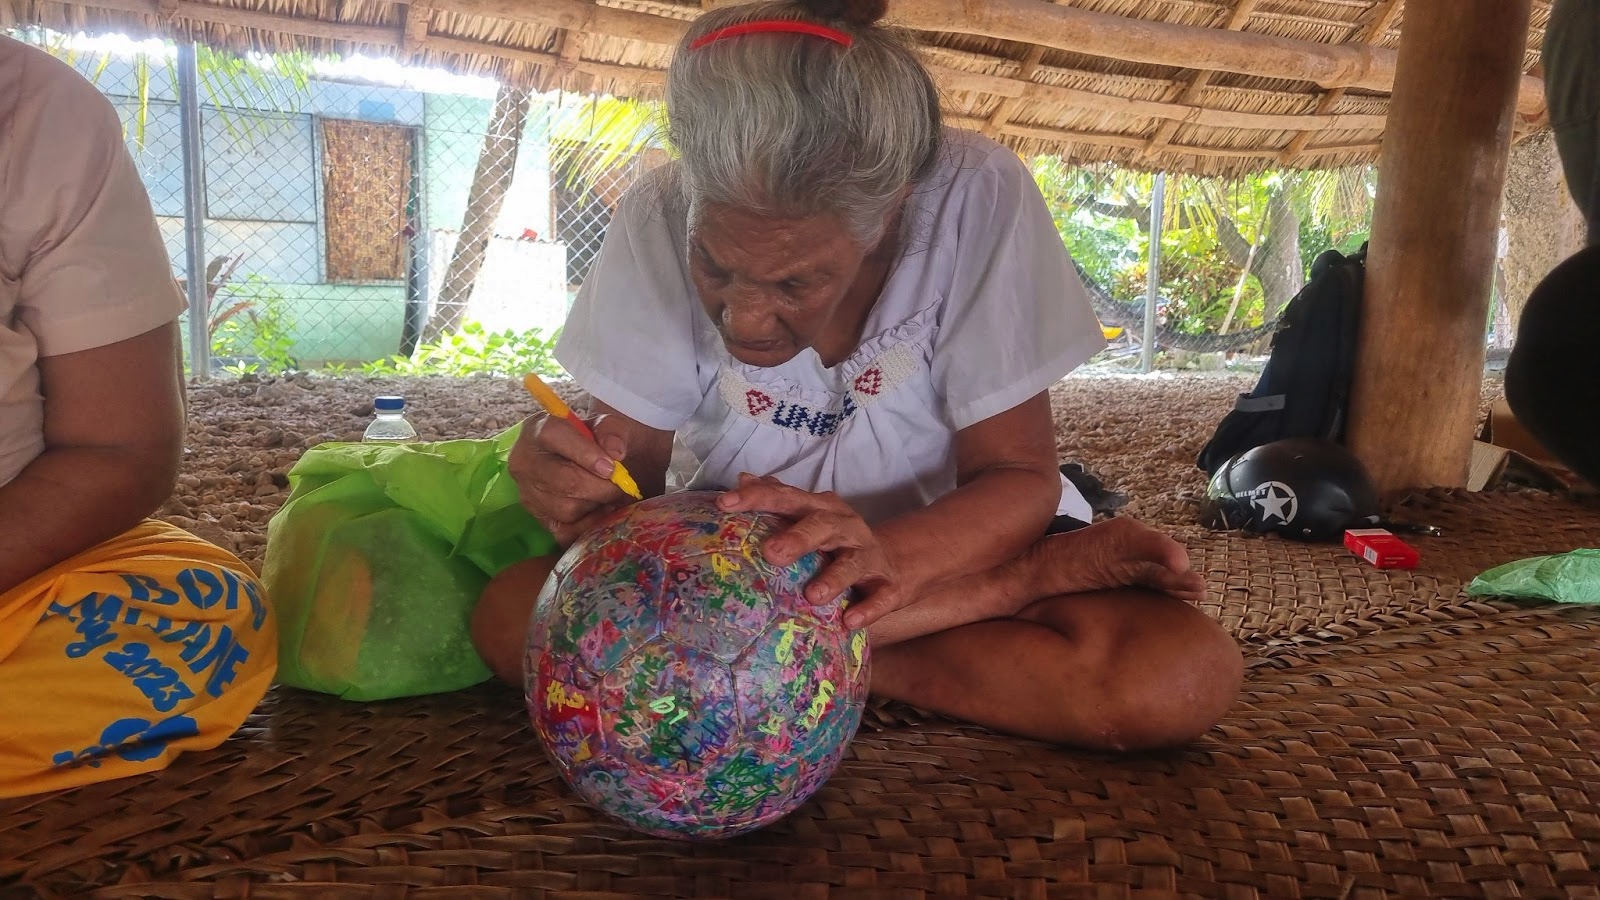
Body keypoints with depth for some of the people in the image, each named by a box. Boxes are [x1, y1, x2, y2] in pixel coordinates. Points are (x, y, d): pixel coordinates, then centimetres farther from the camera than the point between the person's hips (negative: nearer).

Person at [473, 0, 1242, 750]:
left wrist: (886, 559, -39)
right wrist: (577, 485, -33)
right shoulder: (659, 220, -17)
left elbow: (1020, 479, -18)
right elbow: (629, 458, -9)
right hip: (734, 554, 4)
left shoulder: (976, 200, -22)